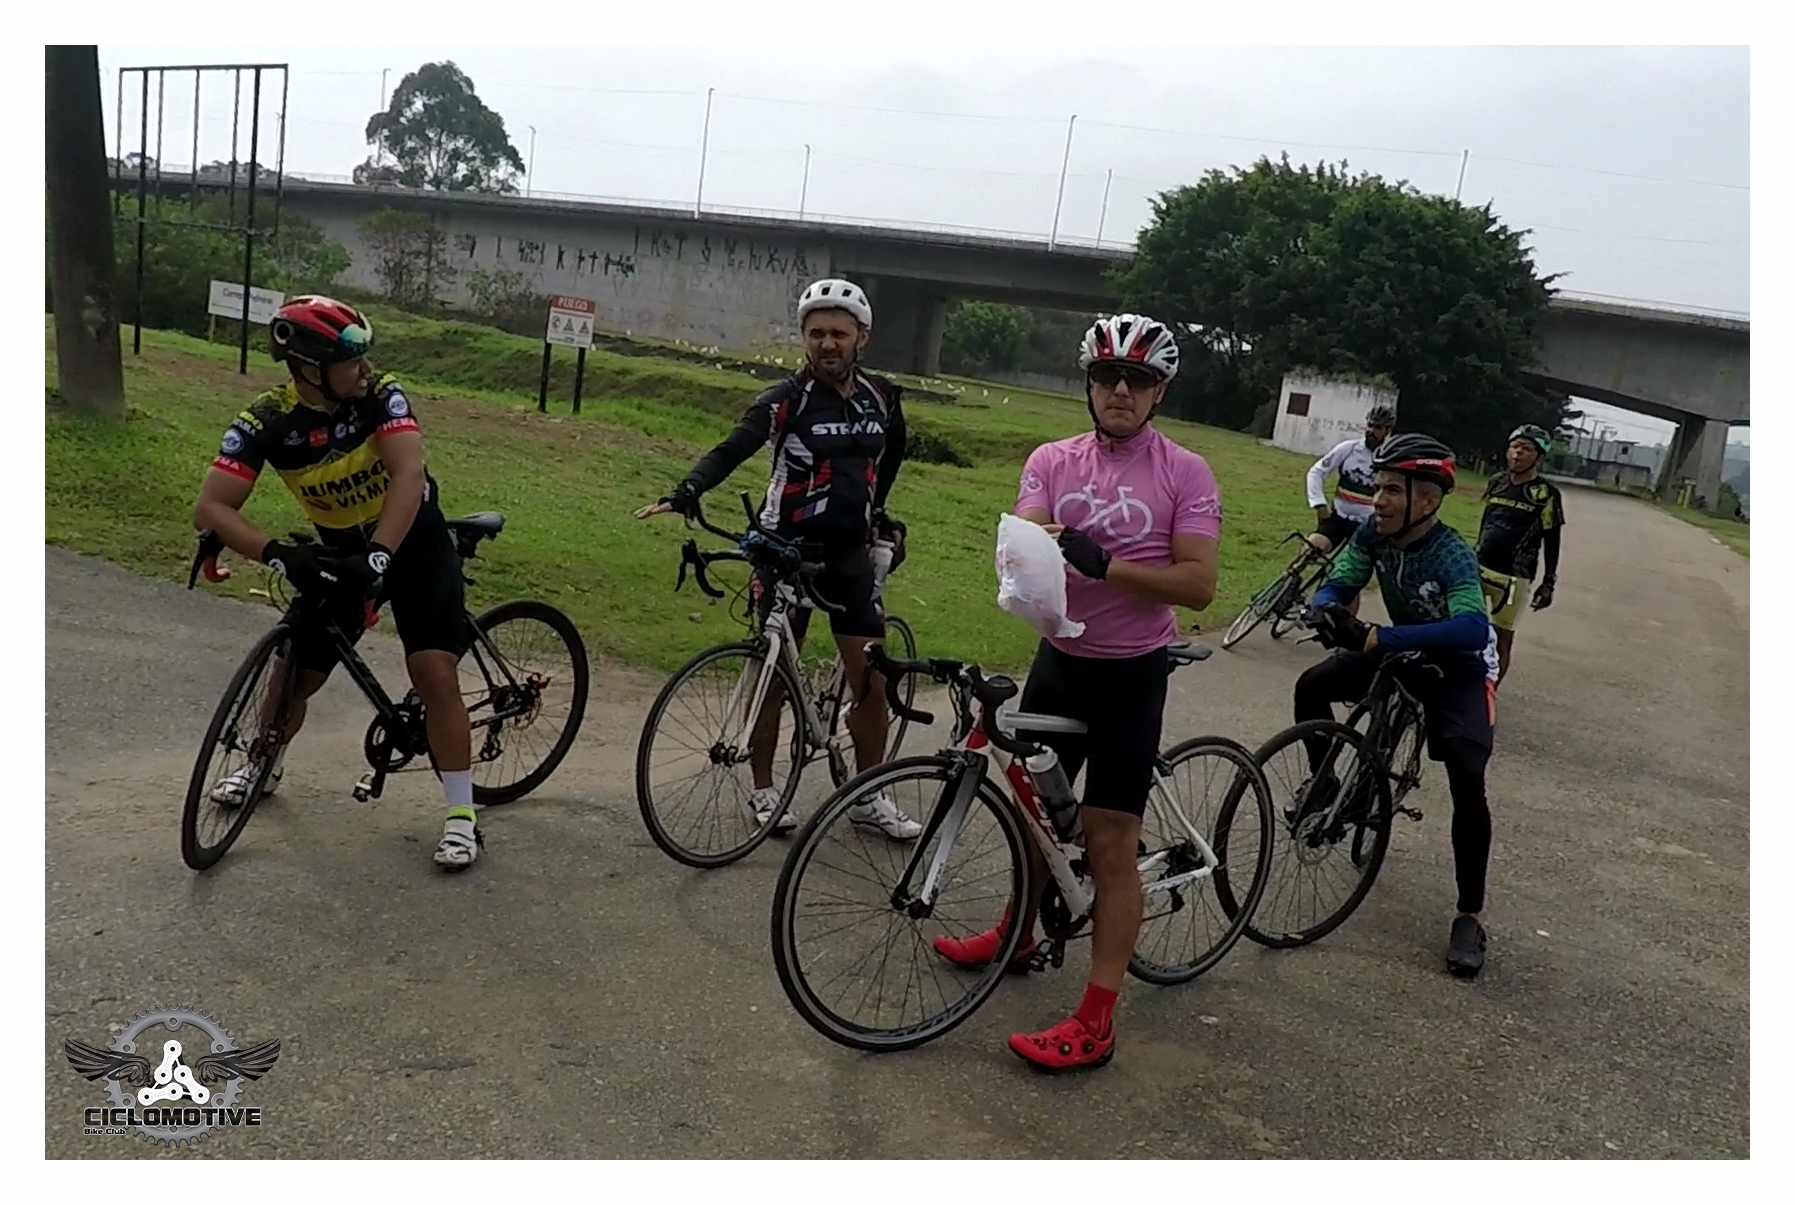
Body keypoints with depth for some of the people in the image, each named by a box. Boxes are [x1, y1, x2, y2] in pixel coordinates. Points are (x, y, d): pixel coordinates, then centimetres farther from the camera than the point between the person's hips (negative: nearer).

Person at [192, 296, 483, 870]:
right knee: (294, 672, 8)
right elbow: (211, 507, -23)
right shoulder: (266, 422, -19)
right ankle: (265, 766, 40)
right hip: (339, 551, 3)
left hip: (415, 542, -2)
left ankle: (461, 815, -7)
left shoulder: (381, 396, -22)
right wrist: (278, 554, -38)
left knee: (435, 674, -16)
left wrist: (378, 555, -45)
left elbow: (408, 472, -35)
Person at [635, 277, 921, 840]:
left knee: (873, 681, 3)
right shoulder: (786, 399, -10)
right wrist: (684, 493, -37)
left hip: (852, 556, 4)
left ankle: (871, 795, 19)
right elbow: (731, 450, -22)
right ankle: (765, 791, 21)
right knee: (774, 676, 5)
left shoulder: (881, 398, 4)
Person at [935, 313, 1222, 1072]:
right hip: (1059, 658, 5)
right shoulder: (1051, 461, 1)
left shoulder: (1186, 474, -10)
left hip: (1132, 672, -4)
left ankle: (1095, 1022, 5)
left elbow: (1198, 584, -16)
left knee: (1110, 844, -3)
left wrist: (1105, 563, -27)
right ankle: (1019, 932, 45)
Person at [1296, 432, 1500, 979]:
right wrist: (1326, 610, -40)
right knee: (1313, 686, -9)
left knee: (1466, 781, -20)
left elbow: (1472, 629, -48)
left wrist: (1377, 639, -56)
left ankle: (1470, 916, -6)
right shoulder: (1373, 533, -16)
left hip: (1459, 669, -6)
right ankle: (1324, 781, 19)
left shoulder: (1452, 556, -34)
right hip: (1400, 652, 6)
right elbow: (1337, 585, -14)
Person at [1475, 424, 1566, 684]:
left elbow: (1552, 543, -5)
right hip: (1479, 568, 5)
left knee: (1502, 638, 1)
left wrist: (1548, 584, -9)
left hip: (1513, 577, -5)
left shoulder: (1546, 495, -9)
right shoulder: (1497, 482, 7)